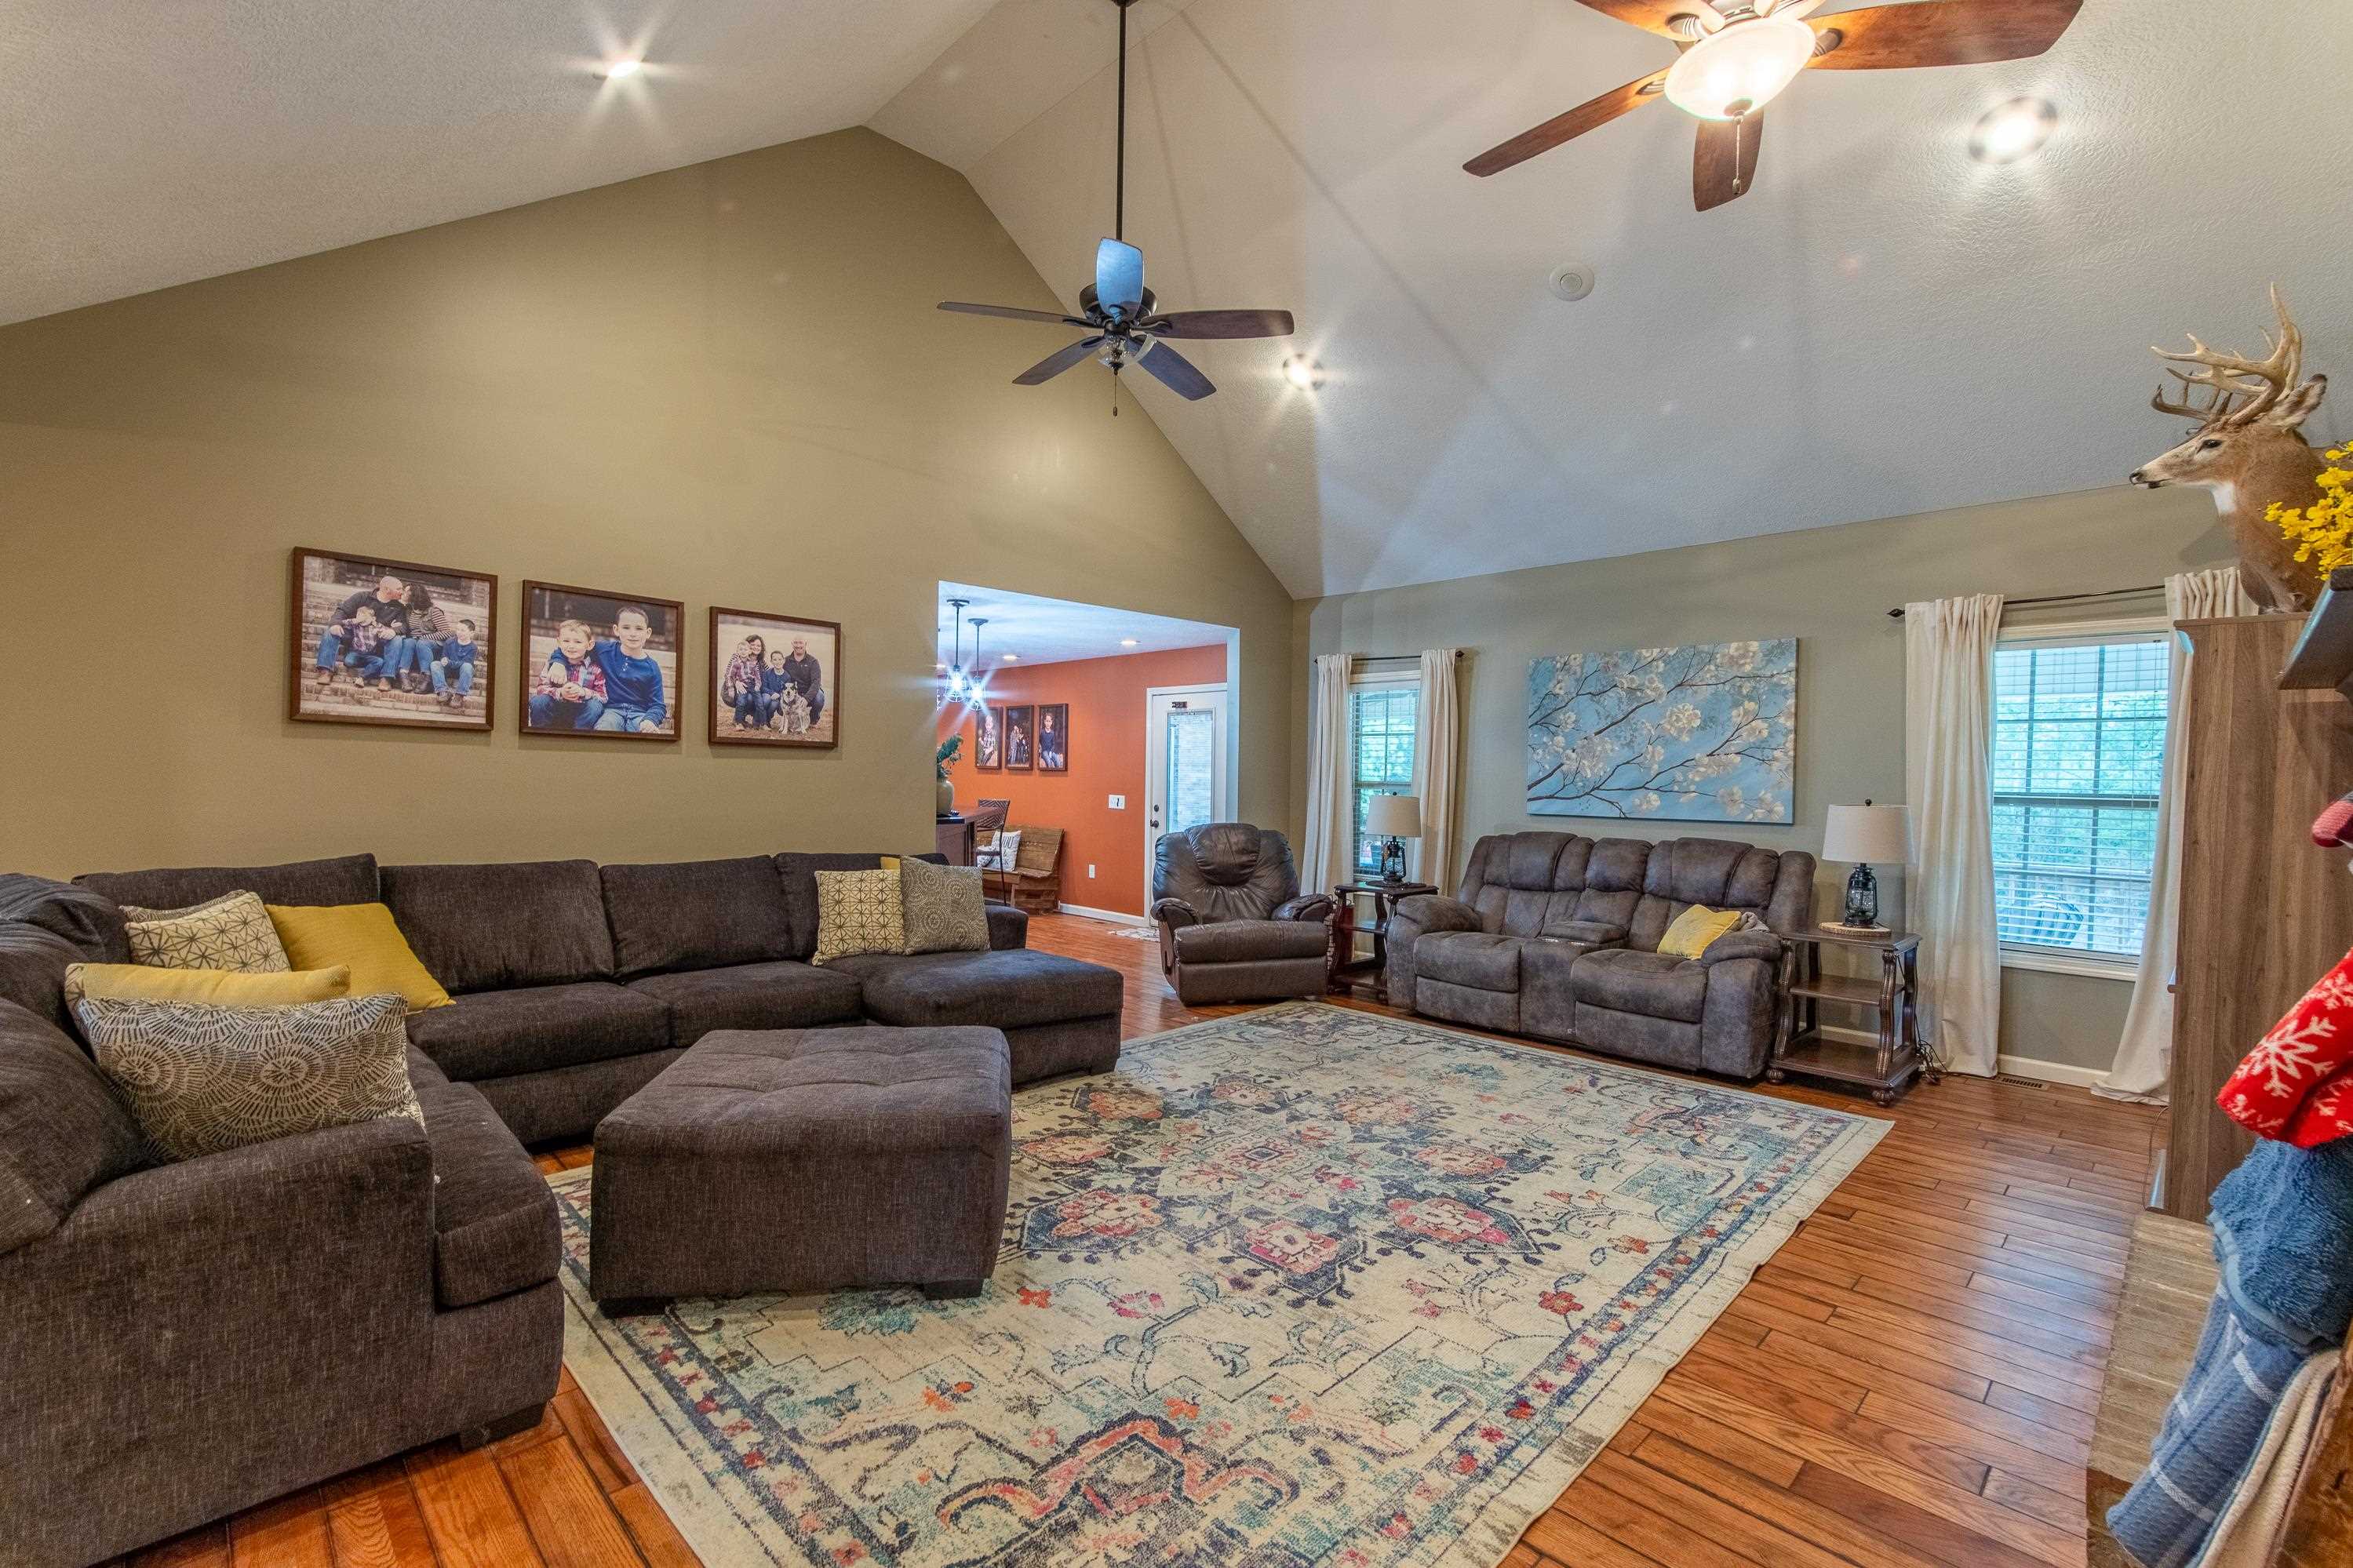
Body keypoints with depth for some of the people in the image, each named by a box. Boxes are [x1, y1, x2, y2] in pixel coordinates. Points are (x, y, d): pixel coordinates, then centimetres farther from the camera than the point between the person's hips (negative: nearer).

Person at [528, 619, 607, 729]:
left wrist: (583, 692, -32)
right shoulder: (553, 661, -3)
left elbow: (602, 696, -11)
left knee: (595, 705, -29)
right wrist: (560, 693, -30)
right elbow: (541, 688, -9)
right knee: (538, 701, -27)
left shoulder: (595, 669, -7)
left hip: (581, 714, -1)